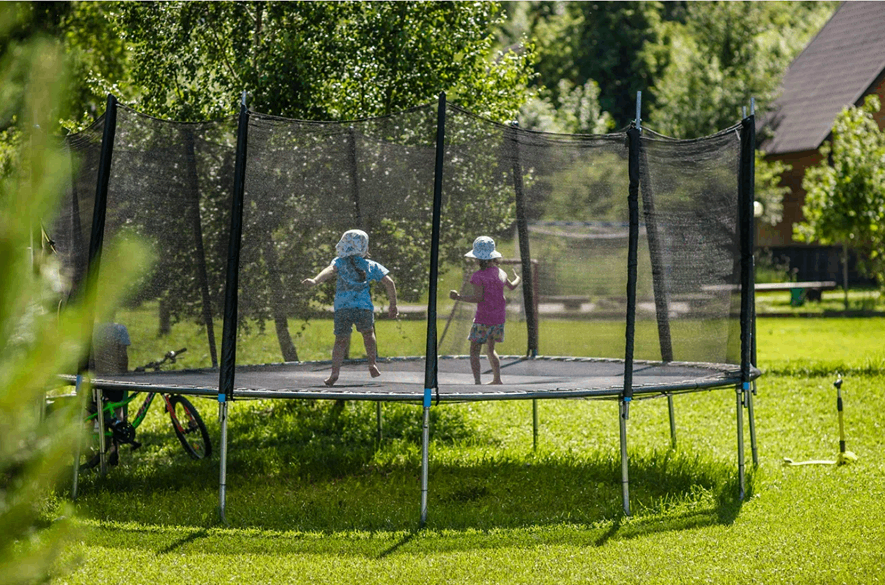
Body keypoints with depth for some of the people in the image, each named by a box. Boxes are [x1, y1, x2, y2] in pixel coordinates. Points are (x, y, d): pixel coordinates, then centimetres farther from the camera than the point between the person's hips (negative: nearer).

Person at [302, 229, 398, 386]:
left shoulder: (340, 262, 13)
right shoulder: (371, 266, 17)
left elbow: (330, 270, -8)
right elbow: (389, 282, 10)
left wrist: (315, 281, -25)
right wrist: (393, 305, 17)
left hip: (342, 308, -1)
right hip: (364, 307, 1)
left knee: (341, 340, 9)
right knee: (368, 333, 28)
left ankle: (335, 371, -10)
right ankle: (372, 364, 17)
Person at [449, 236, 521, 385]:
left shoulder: (478, 276, -13)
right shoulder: (501, 273, 7)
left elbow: (478, 297, -20)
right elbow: (511, 286, 26)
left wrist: (460, 298, -15)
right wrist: (518, 279, 48)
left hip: (483, 319, -7)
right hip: (498, 319, 7)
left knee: (474, 351, -3)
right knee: (490, 349, 22)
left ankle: (477, 381, -15)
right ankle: (497, 379, 22)